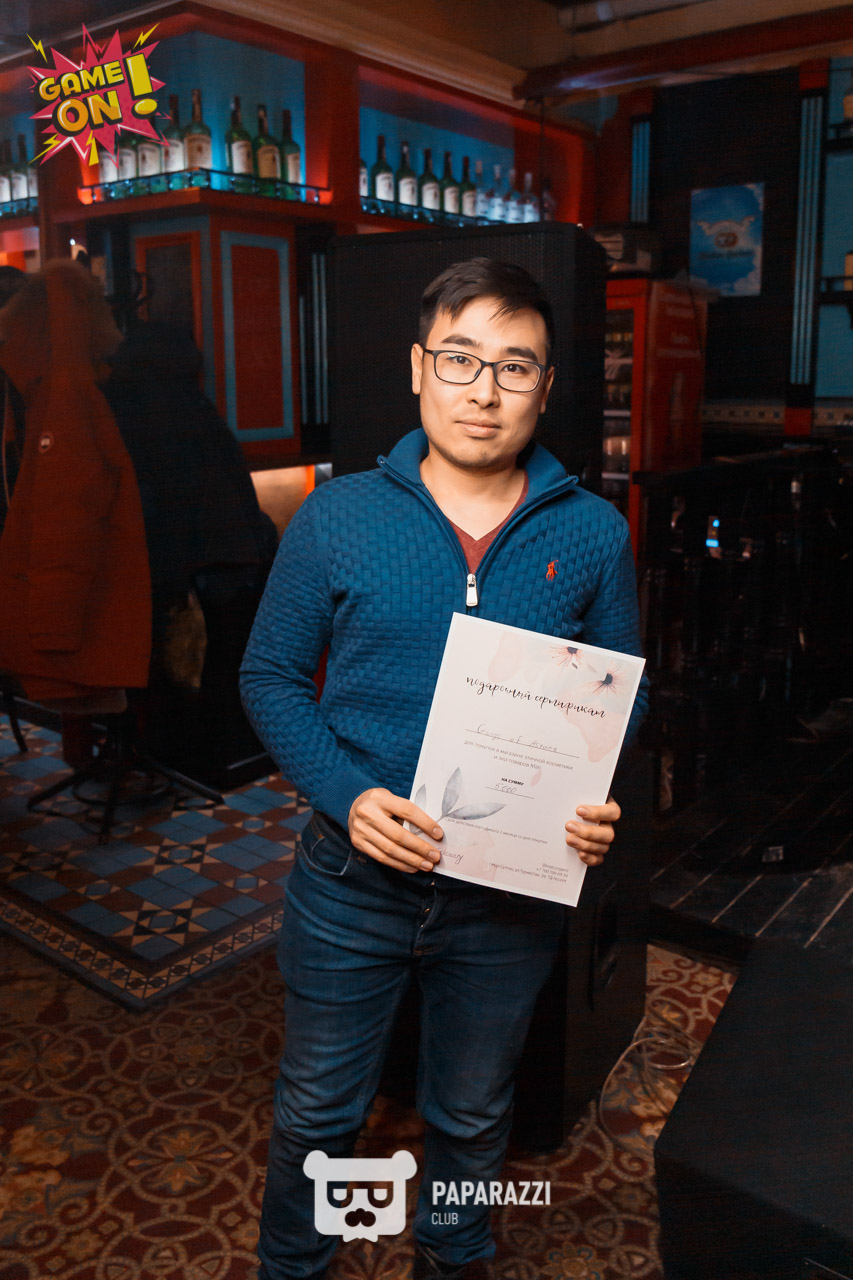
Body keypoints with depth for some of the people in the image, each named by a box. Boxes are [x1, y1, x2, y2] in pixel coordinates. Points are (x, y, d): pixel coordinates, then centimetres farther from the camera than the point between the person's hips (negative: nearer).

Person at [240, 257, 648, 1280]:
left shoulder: (593, 534, -5)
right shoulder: (335, 519, -8)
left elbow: (623, 694, 4)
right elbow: (271, 676, -3)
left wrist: (596, 803, -15)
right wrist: (348, 797, -18)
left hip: (513, 888, 1)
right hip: (353, 876, -1)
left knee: (472, 1116, 24)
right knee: (317, 1109, 19)